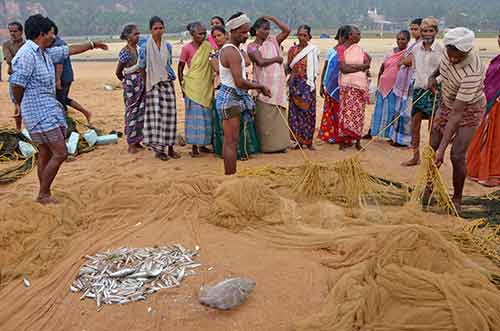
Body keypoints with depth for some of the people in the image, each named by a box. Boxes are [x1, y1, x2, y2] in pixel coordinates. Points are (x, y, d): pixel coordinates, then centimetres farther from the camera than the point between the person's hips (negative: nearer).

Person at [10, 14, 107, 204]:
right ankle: (43, 195, 1)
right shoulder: (27, 54, -16)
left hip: (48, 108, 10)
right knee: (60, 153, -11)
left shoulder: (46, 53, 12)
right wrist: (20, 104, 1)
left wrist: (92, 45, 35)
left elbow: (69, 51, 27)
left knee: (45, 154, 13)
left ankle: (44, 194, 23)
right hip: (39, 110, -10)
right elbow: (17, 83, -17)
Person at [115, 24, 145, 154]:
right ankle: (131, 144, 9)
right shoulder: (125, 52, -11)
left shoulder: (139, 48, 8)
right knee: (132, 112, 0)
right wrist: (126, 82, 10)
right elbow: (118, 72, -3)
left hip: (142, 83, 6)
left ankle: (137, 141, 20)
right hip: (131, 84, -6)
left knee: (141, 111, 9)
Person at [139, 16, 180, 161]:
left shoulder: (167, 46, 9)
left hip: (167, 83, 4)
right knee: (157, 115, -7)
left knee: (170, 114, 1)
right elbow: (141, 67, 0)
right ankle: (158, 149, 2)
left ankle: (170, 147, 10)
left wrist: (171, 80, 15)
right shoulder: (145, 47, -3)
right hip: (153, 84, -4)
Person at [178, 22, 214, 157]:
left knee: (206, 115, 8)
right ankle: (194, 147, 6)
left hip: (206, 87, 4)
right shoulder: (187, 48, -6)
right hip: (193, 87, -4)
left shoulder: (208, 47, 4)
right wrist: (182, 86, -3)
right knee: (194, 115, -2)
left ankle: (202, 144, 20)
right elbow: (180, 69, 0)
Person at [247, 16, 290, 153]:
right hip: (264, 86, -4)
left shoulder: (273, 41, 13)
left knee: (279, 115, 6)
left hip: (278, 84, 5)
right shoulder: (252, 47, 0)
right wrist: (277, 58, -4)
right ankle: (267, 145, 6)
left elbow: (287, 30, 7)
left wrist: (272, 18, 9)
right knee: (266, 116, -2)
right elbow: (261, 61, -15)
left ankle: (279, 143, 14)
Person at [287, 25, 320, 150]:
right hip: (295, 84, 2)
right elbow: (289, 68, 11)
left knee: (309, 111, -2)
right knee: (295, 111, 0)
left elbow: (316, 70, 5)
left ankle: (309, 141, 7)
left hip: (308, 84, -2)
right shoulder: (293, 49, 6)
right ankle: (298, 141, 9)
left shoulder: (314, 50, 1)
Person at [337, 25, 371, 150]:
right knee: (346, 112, -6)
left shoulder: (360, 49, 15)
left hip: (361, 84, 4)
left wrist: (351, 66, -7)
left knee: (358, 112, 4)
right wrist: (360, 67, -4)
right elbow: (343, 68, -11)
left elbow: (367, 64, 6)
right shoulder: (341, 49, 0)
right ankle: (345, 140, 0)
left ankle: (357, 140, 9)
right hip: (348, 85, -4)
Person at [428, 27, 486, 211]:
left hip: (469, 110, -7)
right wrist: (433, 75, -5)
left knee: (457, 155, -14)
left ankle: (457, 199, 8)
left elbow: (456, 115, -39)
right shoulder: (449, 50, -18)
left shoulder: (471, 74, -38)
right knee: (433, 147, 8)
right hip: (447, 103, 7)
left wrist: (442, 149, -40)